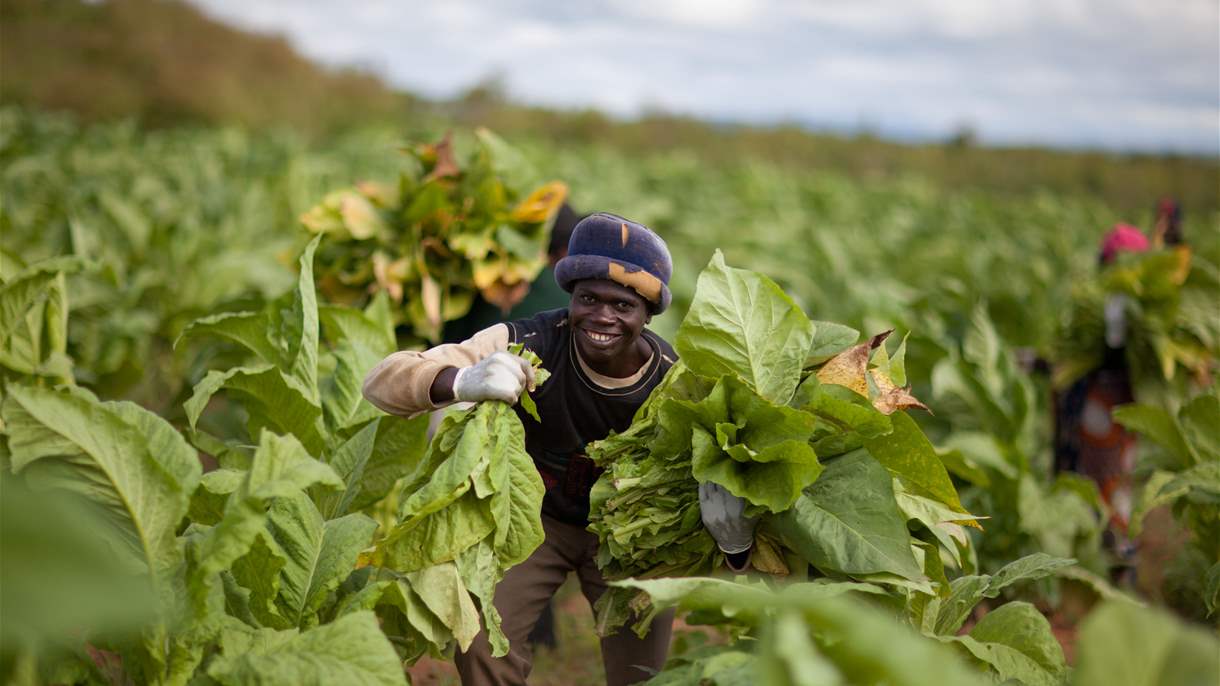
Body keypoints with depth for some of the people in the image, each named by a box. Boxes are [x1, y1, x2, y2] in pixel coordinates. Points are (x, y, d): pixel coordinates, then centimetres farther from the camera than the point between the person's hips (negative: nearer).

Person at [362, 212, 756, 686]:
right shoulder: (528, 345, -31)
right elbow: (383, 380, -35)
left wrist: (736, 537, -49)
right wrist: (462, 382, -58)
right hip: (535, 516, 0)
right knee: (481, 647, -15)